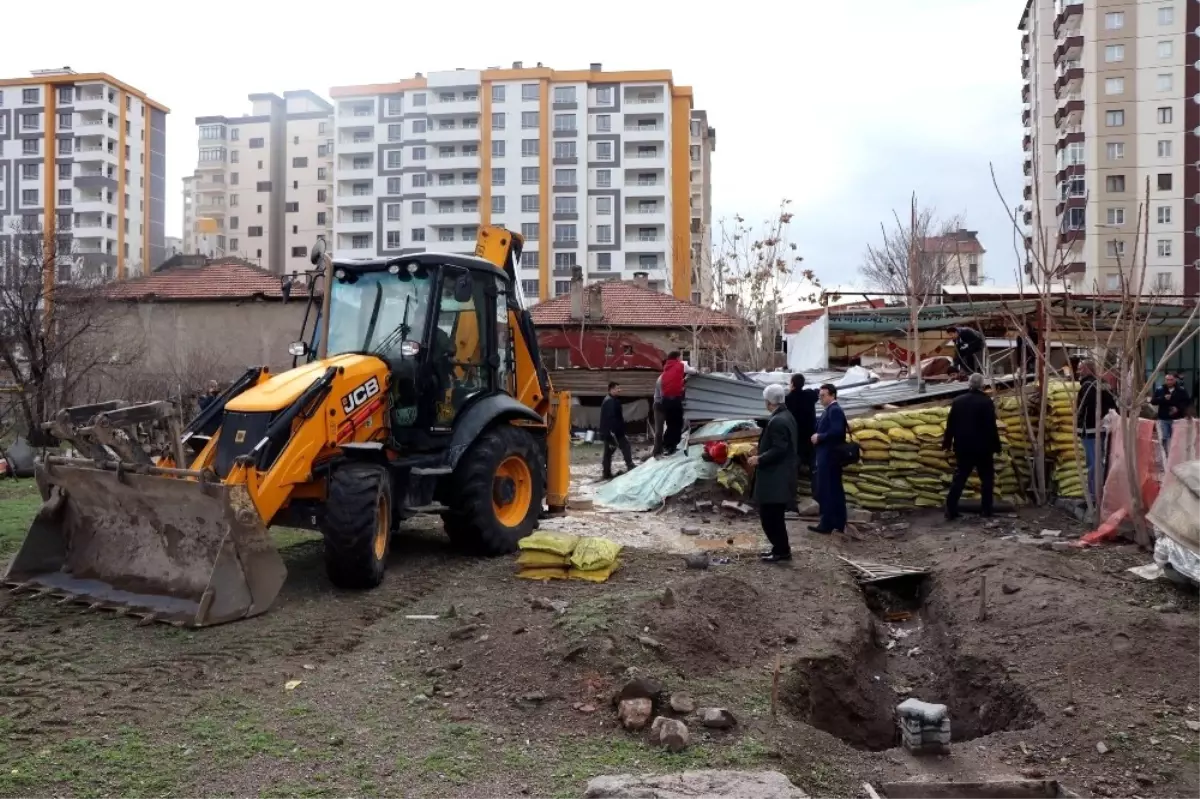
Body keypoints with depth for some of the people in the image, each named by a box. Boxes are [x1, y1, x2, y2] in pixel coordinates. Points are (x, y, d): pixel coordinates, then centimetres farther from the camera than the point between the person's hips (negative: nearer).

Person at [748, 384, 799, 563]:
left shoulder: (777, 421, -20)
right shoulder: (786, 416, 12)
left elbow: (778, 449, -25)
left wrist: (760, 459, -16)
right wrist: (762, 454, 19)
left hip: (774, 478, -11)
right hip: (780, 476, 11)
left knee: (769, 516, -3)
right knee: (773, 516, 17)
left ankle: (781, 550, 4)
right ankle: (781, 548, 24)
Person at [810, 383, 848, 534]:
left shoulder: (834, 410, -14)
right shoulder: (830, 410, 17)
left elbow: (836, 431, -26)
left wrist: (819, 437, -16)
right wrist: (818, 437, 3)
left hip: (829, 457, -10)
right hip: (829, 456, 10)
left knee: (825, 491, -6)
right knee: (835, 490, 12)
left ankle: (826, 525, -1)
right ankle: (838, 523, 16)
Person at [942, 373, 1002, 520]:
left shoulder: (958, 401, 4)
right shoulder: (986, 402, -10)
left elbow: (950, 425, 8)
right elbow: (992, 427, -10)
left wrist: (947, 443, 16)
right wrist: (996, 446, -3)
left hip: (963, 447, 4)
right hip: (982, 447, -4)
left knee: (959, 478, 5)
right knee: (987, 478, 11)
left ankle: (951, 510, -2)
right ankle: (986, 509, 12)